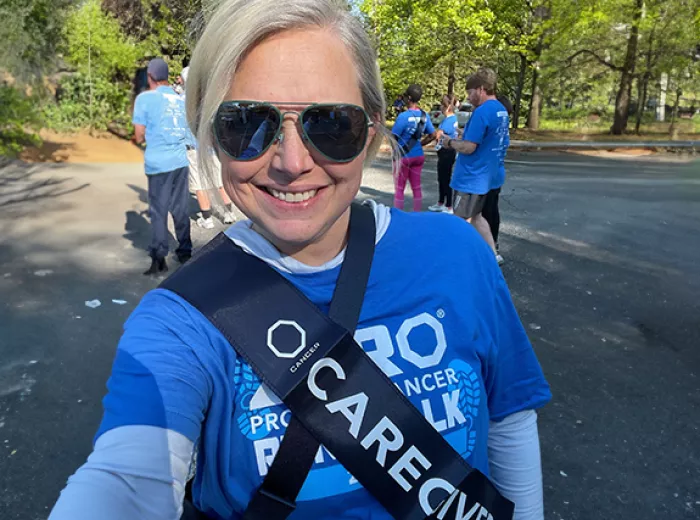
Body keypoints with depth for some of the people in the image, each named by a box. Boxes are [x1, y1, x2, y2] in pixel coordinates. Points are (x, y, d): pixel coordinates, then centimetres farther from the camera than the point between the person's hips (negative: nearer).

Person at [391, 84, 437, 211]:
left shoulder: (403, 116, -19)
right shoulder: (425, 116, 1)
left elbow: (394, 137, -17)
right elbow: (433, 135, 8)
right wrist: (420, 143, 12)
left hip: (404, 155, -6)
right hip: (418, 155, 6)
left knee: (399, 188, 5)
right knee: (416, 187, 13)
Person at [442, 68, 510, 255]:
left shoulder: (482, 112, -20)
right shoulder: (501, 111, 10)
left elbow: (468, 147, -22)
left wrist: (451, 142, -4)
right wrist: (462, 137, 13)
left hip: (470, 178, -9)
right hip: (484, 176, 9)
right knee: (475, 217, 21)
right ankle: (493, 255, 24)